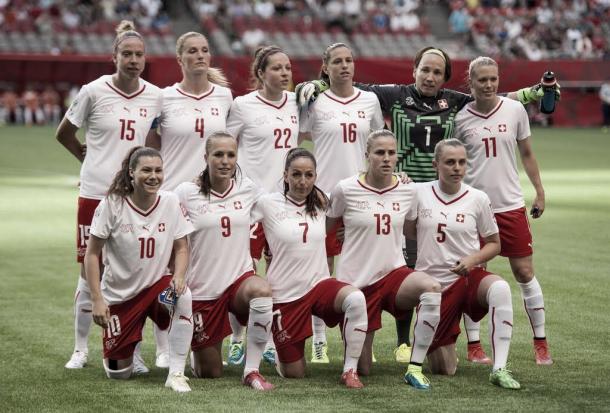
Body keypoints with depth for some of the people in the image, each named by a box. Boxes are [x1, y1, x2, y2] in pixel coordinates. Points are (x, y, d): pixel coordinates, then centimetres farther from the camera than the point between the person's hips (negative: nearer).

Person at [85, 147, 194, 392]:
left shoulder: (170, 202, -6)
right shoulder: (112, 204, -13)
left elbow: (181, 248, 3)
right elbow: (92, 254, -8)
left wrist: (178, 276, -18)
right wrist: (97, 299, -15)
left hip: (157, 285, 1)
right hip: (120, 295, -1)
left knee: (184, 296, -35)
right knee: (119, 373, -1)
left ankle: (176, 373, -25)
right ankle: (116, 350, 38)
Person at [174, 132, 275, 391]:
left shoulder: (248, 190, 1)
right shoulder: (186, 193, -7)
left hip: (240, 278, 1)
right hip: (202, 289, -1)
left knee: (262, 290, -37)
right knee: (210, 373, 4)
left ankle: (251, 371, -24)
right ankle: (197, 355, 44)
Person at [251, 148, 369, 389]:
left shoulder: (321, 203, 4)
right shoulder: (267, 204, -7)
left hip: (320, 284, 2)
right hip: (284, 294, -2)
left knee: (356, 299, -34)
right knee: (294, 374, 4)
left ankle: (350, 370, -21)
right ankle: (278, 352, 40)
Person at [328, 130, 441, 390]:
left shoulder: (407, 191, 1)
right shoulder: (345, 190, -8)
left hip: (394, 272, 2)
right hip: (356, 281, -2)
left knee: (432, 288, -35)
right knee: (362, 370, 0)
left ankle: (415, 368, -23)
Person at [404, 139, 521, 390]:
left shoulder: (477, 199, -1)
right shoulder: (419, 193, 0)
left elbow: (494, 244, 7)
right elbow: (409, 232, 14)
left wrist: (473, 259, -11)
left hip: (468, 277, 0)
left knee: (500, 289, -39)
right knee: (444, 369, -1)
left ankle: (499, 369, -34)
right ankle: (442, 346, 39)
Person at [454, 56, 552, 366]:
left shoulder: (515, 110, 1)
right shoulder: (461, 118, -2)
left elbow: (526, 154, 11)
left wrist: (539, 192, 10)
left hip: (511, 205, 1)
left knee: (525, 272, 1)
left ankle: (540, 343, 10)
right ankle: (473, 344, 10)